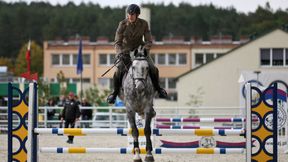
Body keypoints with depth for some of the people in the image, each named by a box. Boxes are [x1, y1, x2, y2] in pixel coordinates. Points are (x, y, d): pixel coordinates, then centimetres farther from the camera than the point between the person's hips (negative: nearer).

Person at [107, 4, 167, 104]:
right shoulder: (123, 24, -16)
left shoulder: (144, 24, -13)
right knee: (119, 71, -24)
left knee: (153, 69, -15)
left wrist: (144, 50, -29)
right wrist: (121, 54, -32)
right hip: (125, 51, -1)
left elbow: (149, 41, -9)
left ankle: (158, 88, 15)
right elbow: (117, 43, -14)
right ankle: (115, 92, 1)